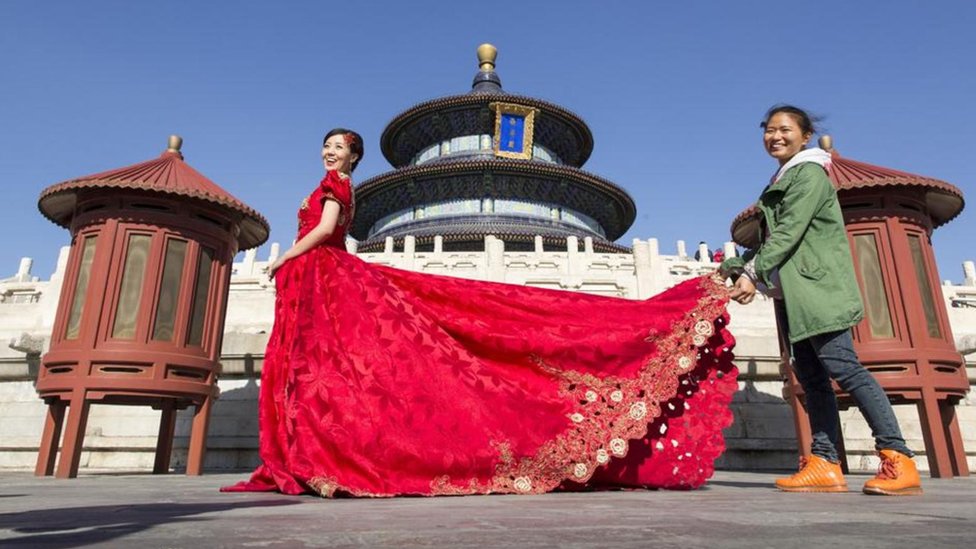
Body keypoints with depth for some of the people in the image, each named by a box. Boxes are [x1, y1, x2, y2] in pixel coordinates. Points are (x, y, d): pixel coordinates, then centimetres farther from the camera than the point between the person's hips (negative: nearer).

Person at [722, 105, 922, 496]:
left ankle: (897, 458, -10)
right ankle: (824, 464, 2)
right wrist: (732, 268, 18)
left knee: (840, 365, -15)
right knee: (811, 374, 2)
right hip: (795, 291, 9)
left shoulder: (809, 173, -3)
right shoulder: (780, 183, 23)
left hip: (818, 285, -9)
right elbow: (770, 238, 24)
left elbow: (789, 232, -15)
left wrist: (753, 273, -20)